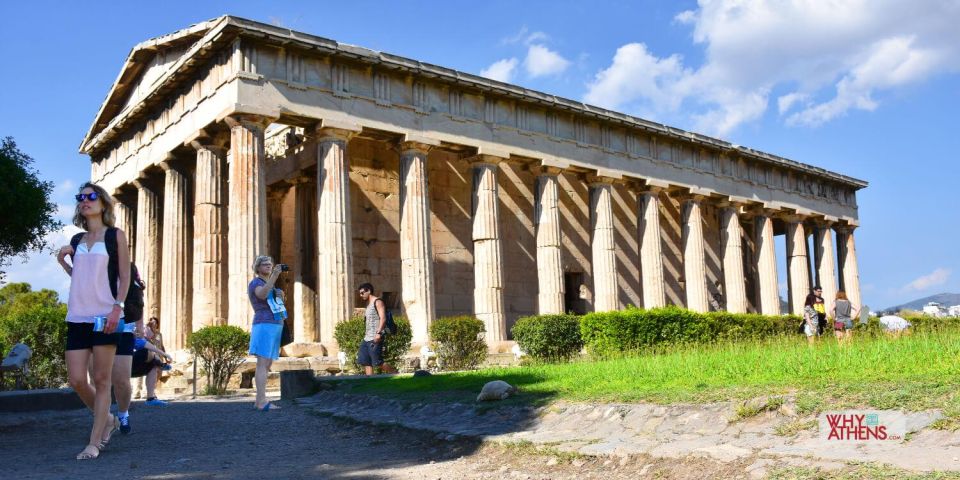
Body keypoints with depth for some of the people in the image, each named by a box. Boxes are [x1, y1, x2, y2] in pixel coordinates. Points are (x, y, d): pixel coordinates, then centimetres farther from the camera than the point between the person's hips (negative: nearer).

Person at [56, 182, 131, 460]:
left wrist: (117, 306, -13)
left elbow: (124, 276, 0)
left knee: (101, 380, -3)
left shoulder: (115, 236, 4)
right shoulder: (76, 240, 16)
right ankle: (108, 420, 23)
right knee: (76, 380, 0)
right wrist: (63, 262, 7)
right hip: (77, 316, 5)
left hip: (105, 316, -5)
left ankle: (94, 443, 3)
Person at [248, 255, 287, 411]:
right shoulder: (255, 283, -3)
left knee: (267, 364, 7)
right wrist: (274, 275, -30)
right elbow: (262, 295, -25)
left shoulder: (271, 286, 24)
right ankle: (262, 402, -18)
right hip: (264, 326, -9)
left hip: (275, 326, 9)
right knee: (262, 364, -13)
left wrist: (281, 296, 6)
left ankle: (259, 401, 9)